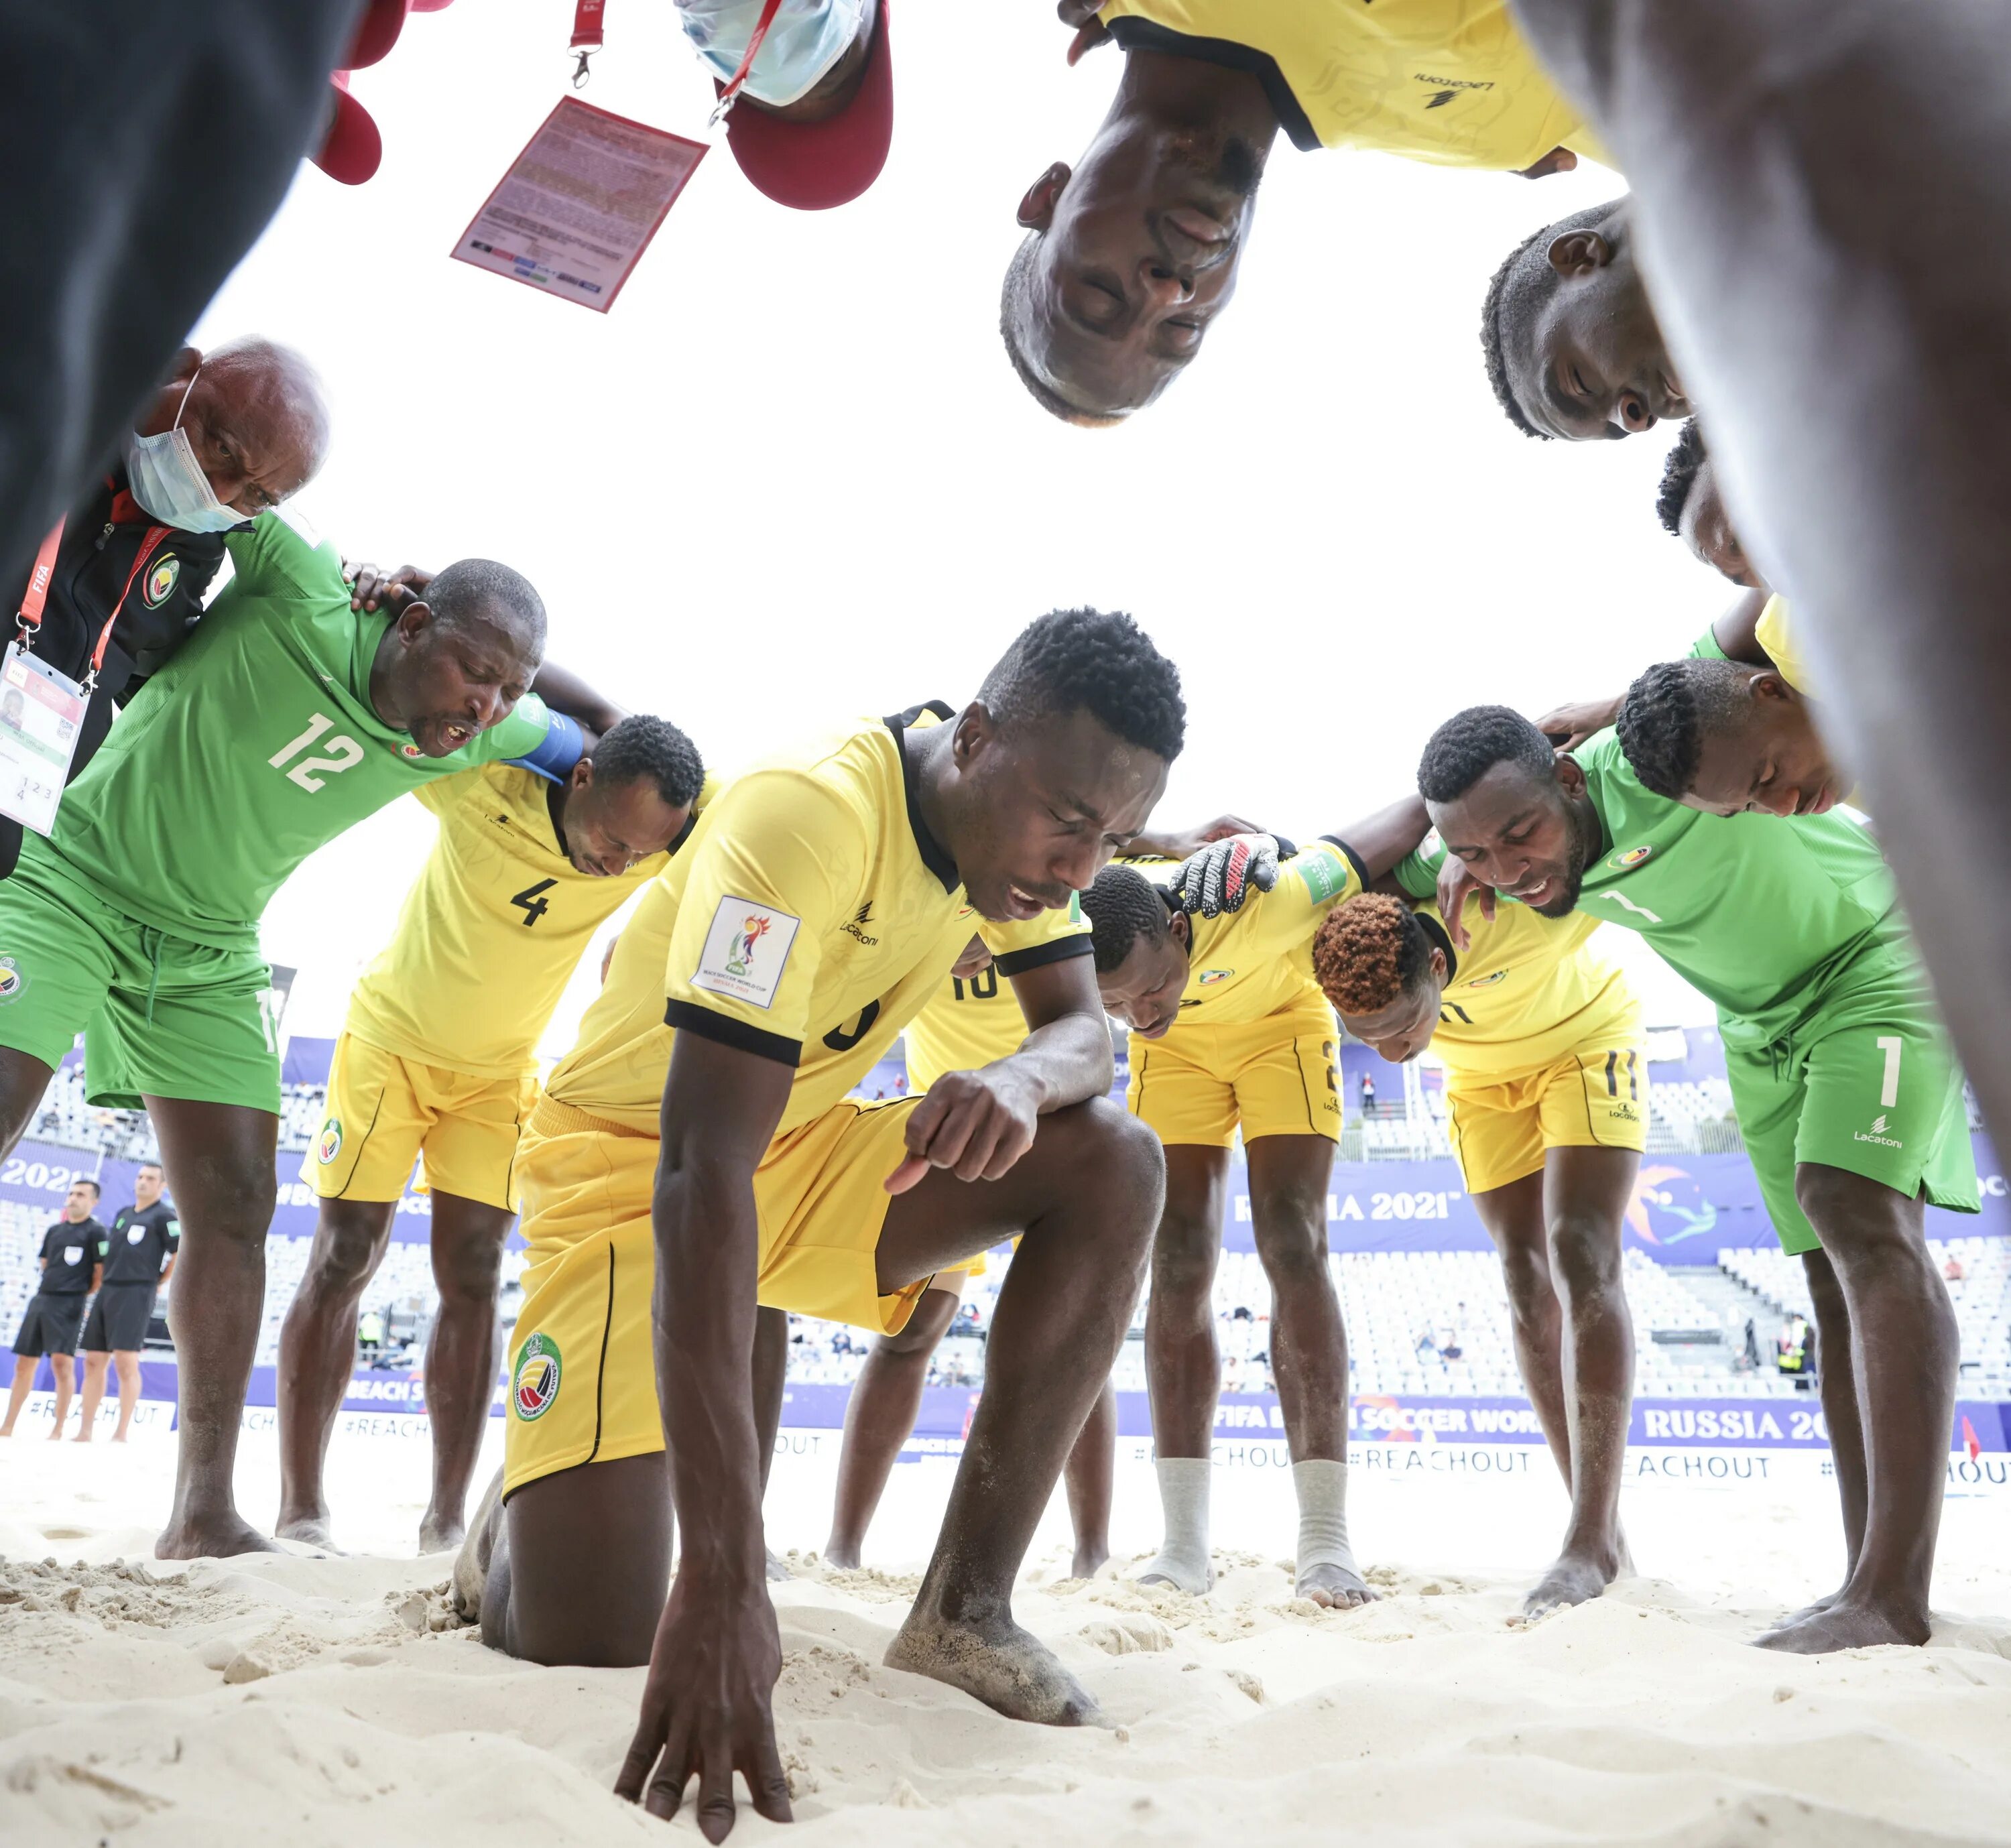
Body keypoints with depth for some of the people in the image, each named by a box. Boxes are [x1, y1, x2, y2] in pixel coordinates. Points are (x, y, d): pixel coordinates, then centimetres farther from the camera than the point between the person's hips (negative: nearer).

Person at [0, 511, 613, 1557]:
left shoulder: (465, 744, -7)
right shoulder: (301, 601, -24)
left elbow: (577, 740, 11)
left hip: (206, 952, 5)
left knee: (235, 1205, -1)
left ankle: (203, 1516, 6)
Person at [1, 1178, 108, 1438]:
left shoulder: (95, 1232, -3)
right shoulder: (54, 1230, 16)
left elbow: (100, 1273, -5)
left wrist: (85, 1299, -6)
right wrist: (48, 1290, 13)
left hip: (70, 1304, -7)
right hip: (41, 1299, 7)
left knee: (62, 1362, -14)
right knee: (24, 1364, 9)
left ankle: (57, 1431, -10)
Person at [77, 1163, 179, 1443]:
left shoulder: (164, 1216, -4)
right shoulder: (122, 1213, 19)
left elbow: (181, 1254, -11)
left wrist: (158, 1283, -3)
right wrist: (102, 1285, 16)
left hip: (136, 1294, -8)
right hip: (108, 1291, 8)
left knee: (126, 1362, -12)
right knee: (93, 1361, 7)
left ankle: (121, 1434, -9)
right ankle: (85, 1432, 12)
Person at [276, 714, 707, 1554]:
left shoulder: (665, 840, -23)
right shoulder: (484, 784, -30)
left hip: (498, 1069, 2)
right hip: (391, 1036, -2)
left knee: (472, 1279, -1)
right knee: (342, 1260, -3)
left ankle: (447, 1517, 6)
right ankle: (298, 1507, 5)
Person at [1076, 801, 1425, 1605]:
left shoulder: (1256, 901, -42)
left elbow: (1416, 814, -30)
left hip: (1282, 1023, -2)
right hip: (1178, 1050, 2)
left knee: (1293, 1248, -14)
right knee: (1177, 1266, -5)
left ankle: (1326, 1538, -11)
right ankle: (1184, 1543, -1)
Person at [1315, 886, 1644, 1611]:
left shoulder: (1518, 907, -44)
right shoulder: (1349, 950, -31)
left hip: (1585, 1041, -4)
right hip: (1482, 1079, 4)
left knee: (1581, 1259, -19)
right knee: (1528, 1283, 0)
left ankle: (1593, 1536, -18)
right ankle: (1600, 1531, 8)